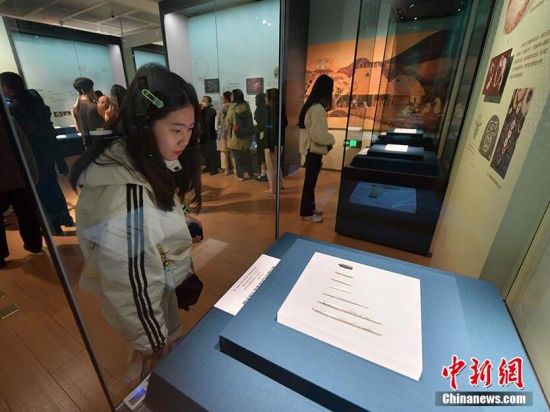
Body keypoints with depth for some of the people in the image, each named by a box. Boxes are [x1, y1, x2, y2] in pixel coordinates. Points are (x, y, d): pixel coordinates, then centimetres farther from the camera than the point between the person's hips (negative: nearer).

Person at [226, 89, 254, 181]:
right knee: (247, 155, 16)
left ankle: (240, 175, 11)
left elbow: (228, 122, -6)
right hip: (246, 135, 5)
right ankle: (251, 173, 23)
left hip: (236, 136, -5)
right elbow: (250, 120, 7)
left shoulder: (233, 108, -14)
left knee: (237, 156, 6)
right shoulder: (247, 106, 1)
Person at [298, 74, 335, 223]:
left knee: (310, 180, 16)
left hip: (311, 149, 10)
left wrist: (327, 141, 11)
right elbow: (317, 134, -24)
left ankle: (310, 208, 28)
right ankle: (306, 212, 11)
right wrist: (331, 140, -8)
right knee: (310, 181, -1)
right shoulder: (318, 108, -19)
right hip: (314, 150, -10)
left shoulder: (311, 105, 13)